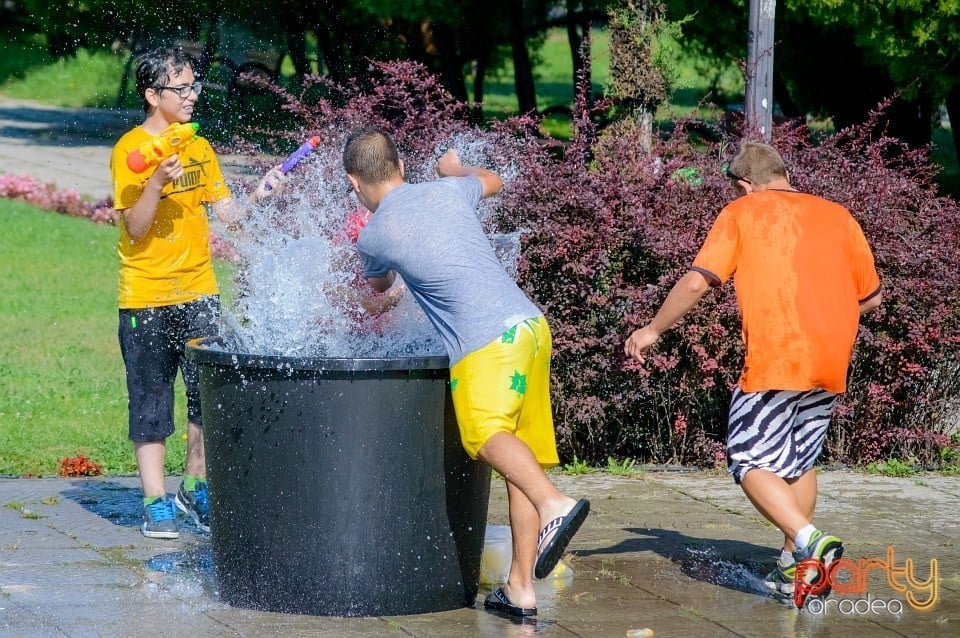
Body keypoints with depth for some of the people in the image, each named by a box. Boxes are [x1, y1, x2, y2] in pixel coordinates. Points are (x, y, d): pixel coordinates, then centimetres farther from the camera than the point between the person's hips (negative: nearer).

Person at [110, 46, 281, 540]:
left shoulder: (198, 146, 9)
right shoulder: (130, 150, -9)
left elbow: (226, 212, 6)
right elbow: (135, 230, -14)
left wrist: (259, 194, -11)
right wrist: (156, 183, -28)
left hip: (199, 293, 5)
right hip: (147, 298, -5)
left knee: (208, 395, 5)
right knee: (151, 400, 0)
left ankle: (196, 488, 19)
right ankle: (156, 502, 6)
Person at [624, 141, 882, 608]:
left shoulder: (742, 213, 4)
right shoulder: (837, 215, 15)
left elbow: (697, 282, -5)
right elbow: (871, 295, 19)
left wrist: (654, 330, 8)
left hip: (776, 360, -5)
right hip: (832, 361, 5)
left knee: (751, 462, 0)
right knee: (799, 463, 20)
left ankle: (810, 541, -20)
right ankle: (793, 566, 20)